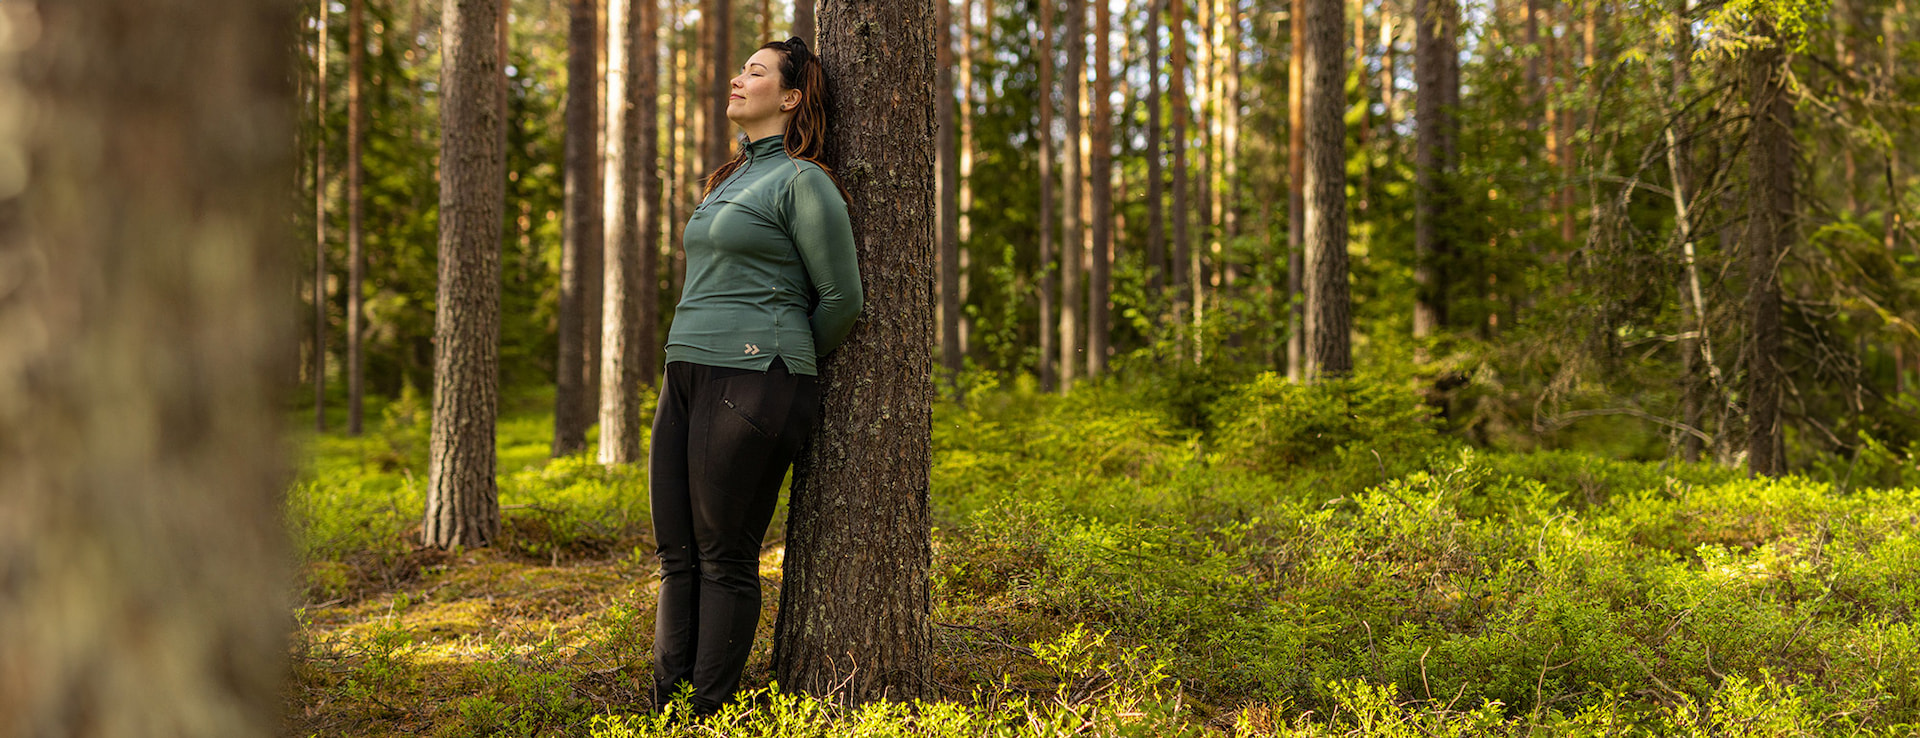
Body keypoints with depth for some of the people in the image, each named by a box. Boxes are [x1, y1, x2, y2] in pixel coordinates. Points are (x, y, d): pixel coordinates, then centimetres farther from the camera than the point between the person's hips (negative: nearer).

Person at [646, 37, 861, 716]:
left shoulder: (803, 180, -6)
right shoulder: (732, 178, 20)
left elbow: (841, 297, -6)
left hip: (752, 382, -8)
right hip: (688, 379, 8)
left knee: (725, 558, -3)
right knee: (677, 554, 8)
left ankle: (707, 718, 7)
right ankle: (664, 711, 16)